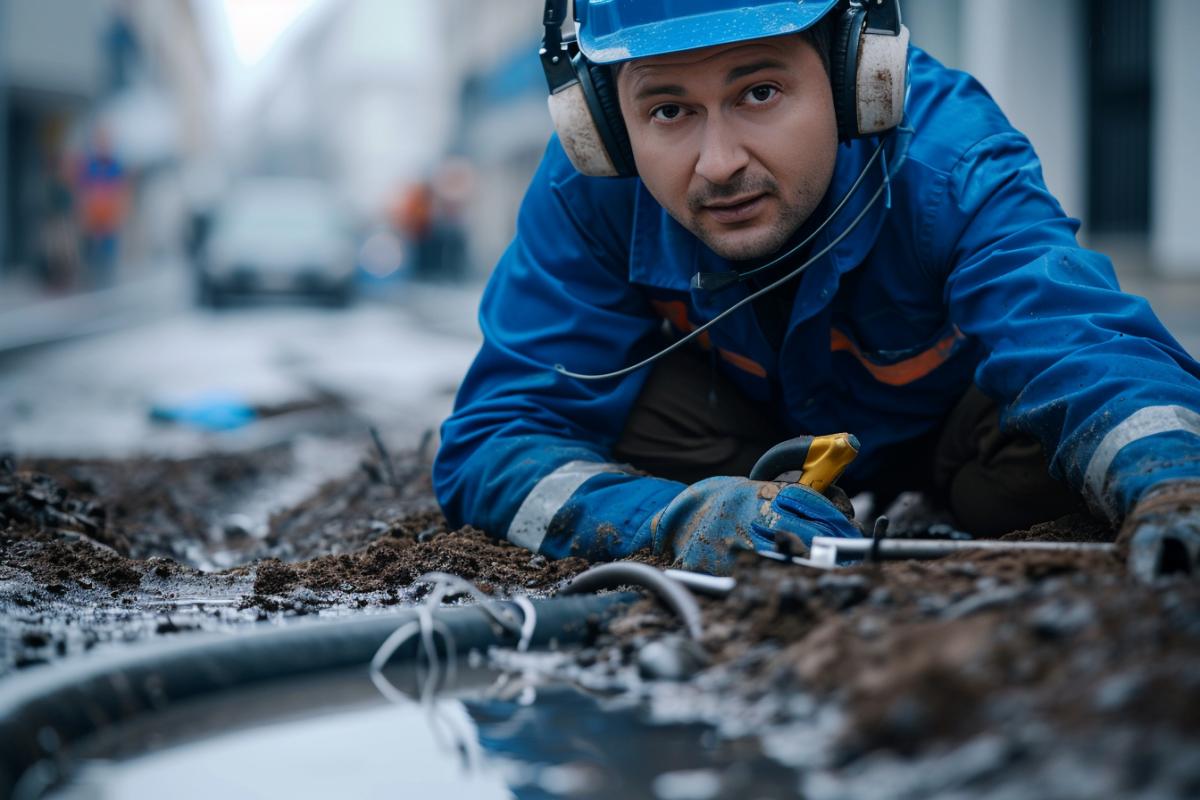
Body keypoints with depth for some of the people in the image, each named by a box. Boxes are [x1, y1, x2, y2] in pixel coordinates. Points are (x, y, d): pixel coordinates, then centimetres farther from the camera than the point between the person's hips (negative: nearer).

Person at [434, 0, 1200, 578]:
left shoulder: (949, 162, -35)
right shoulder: (587, 193, -30)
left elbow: (1090, 348, -50)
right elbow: (490, 448, -31)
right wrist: (669, 517, -53)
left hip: (954, 427, 0)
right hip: (760, 433, 1)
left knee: (1044, 439, -32)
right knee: (640, 401, -30)